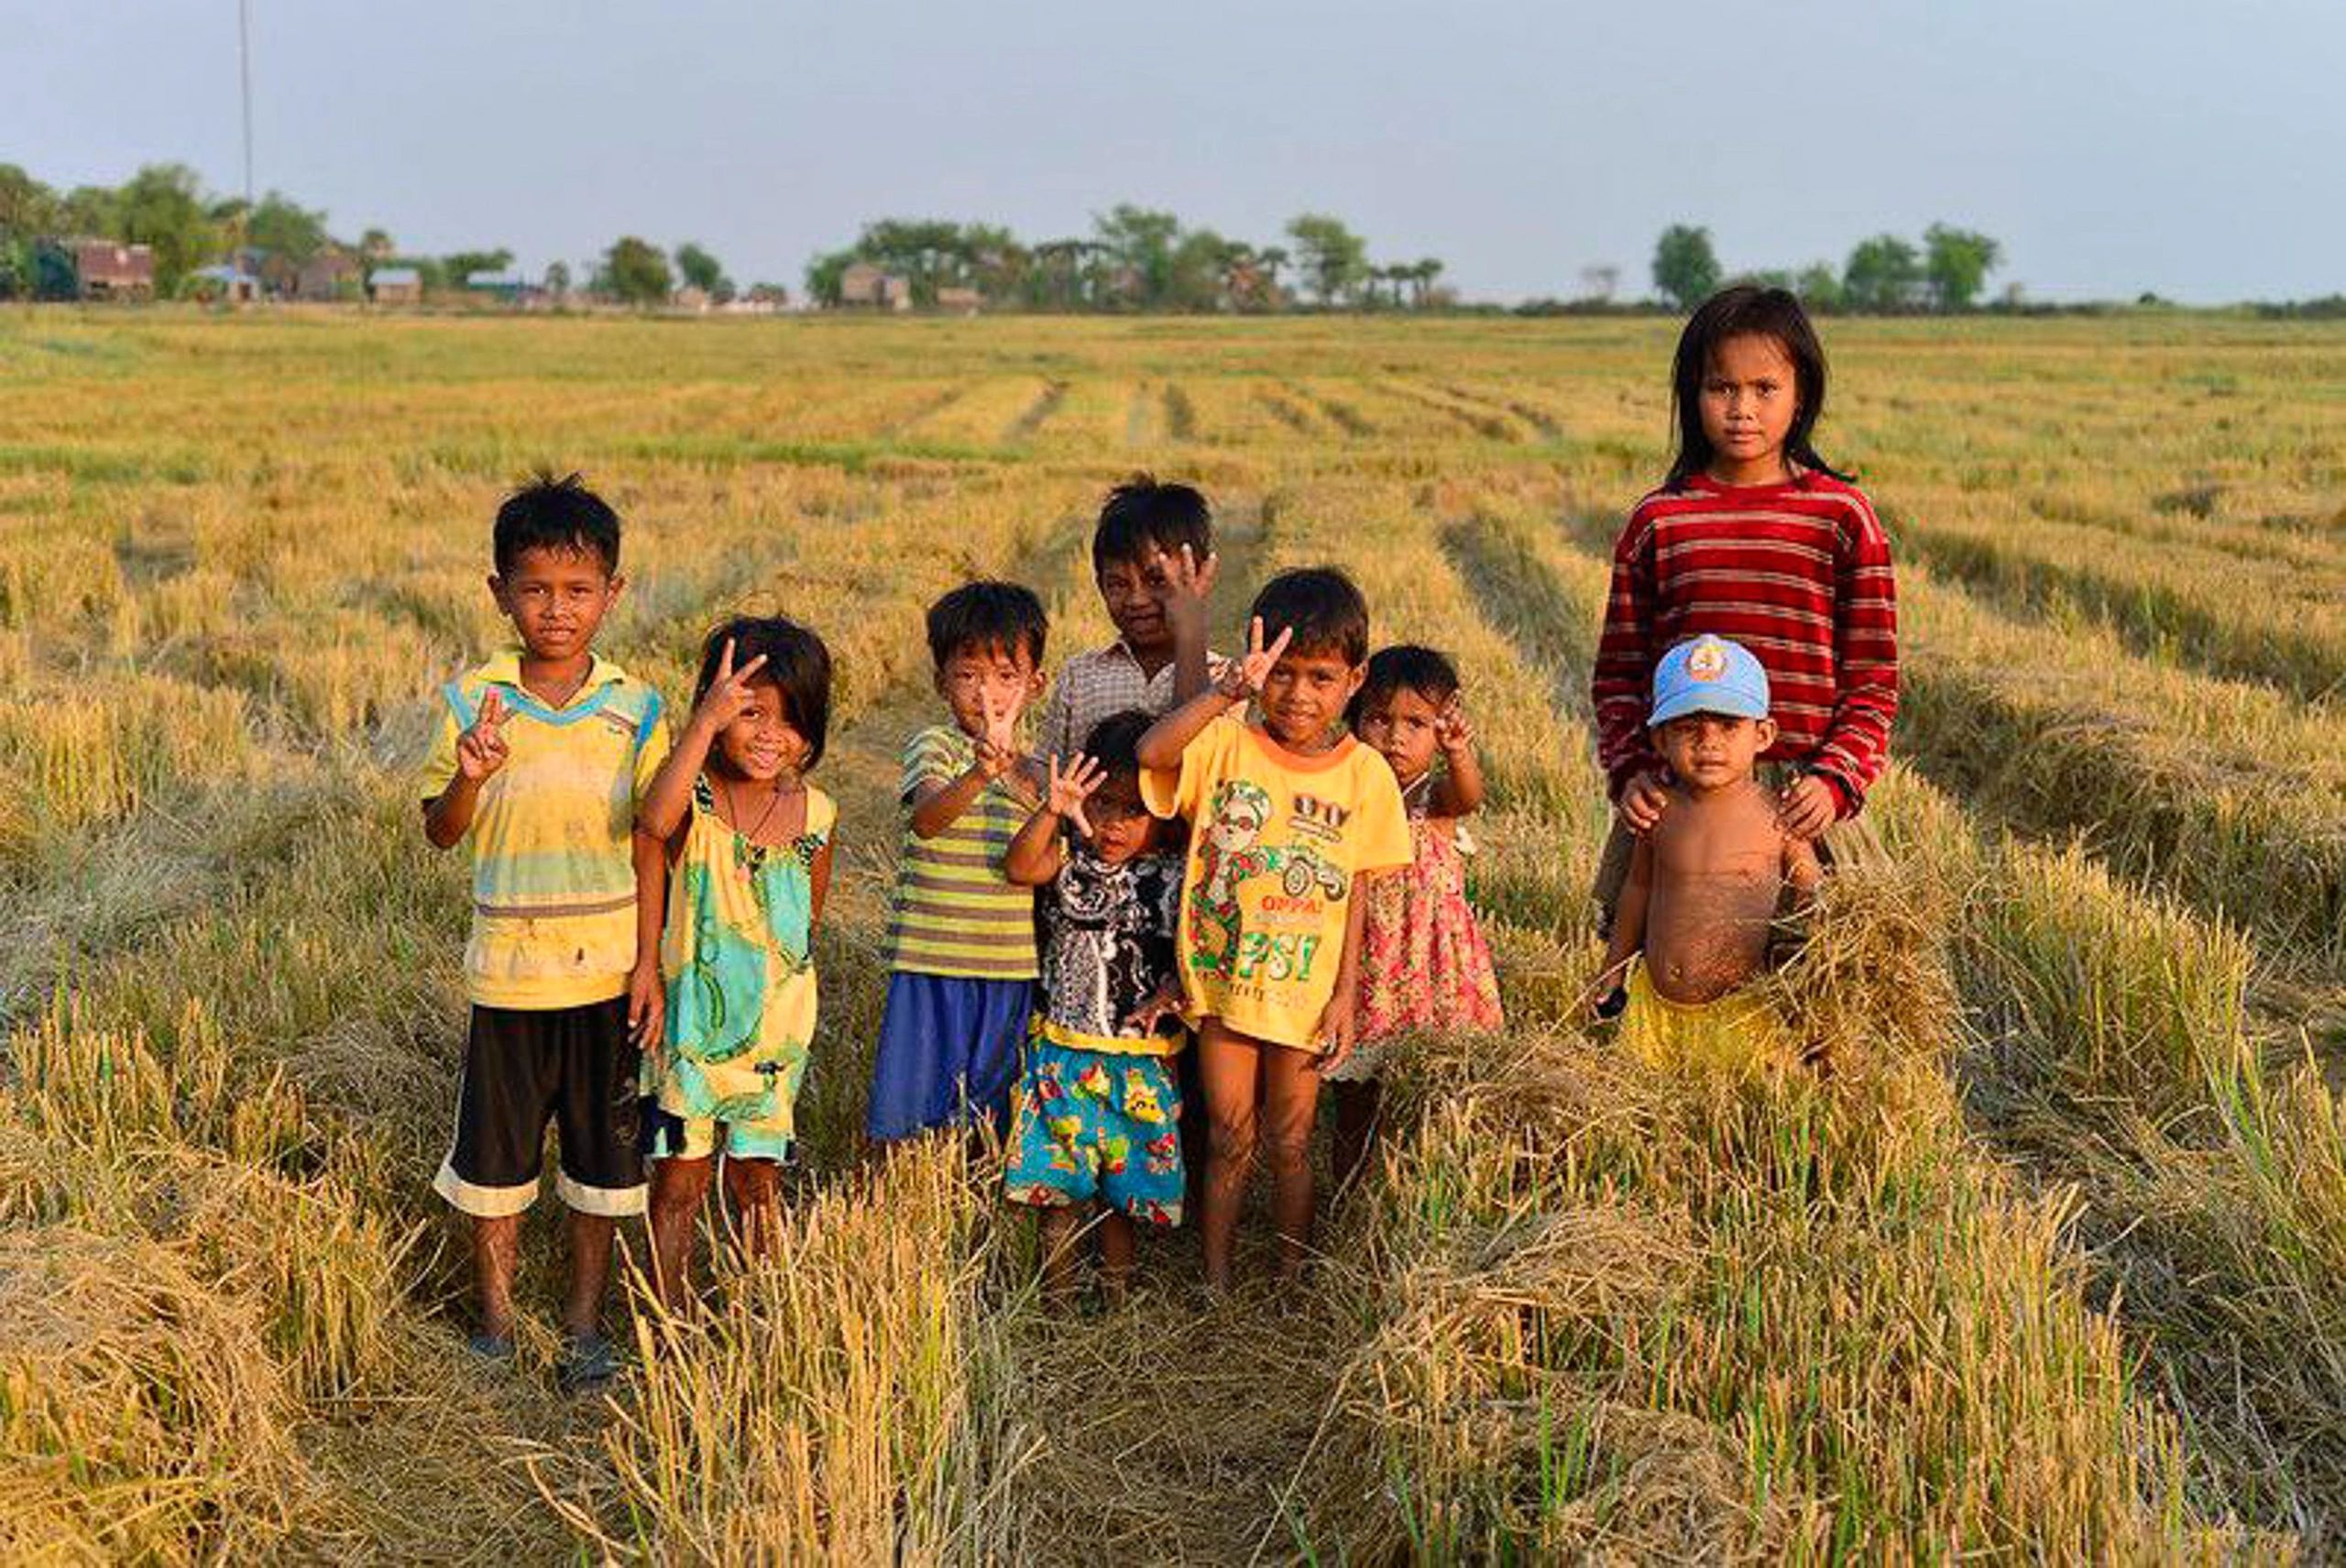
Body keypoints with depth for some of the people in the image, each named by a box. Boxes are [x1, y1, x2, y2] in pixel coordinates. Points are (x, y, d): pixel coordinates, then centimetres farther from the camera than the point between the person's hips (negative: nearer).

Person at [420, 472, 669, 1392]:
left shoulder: (634, 708, -3)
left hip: (607, 969, 0)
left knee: (602, 1152, 10)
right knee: (494, 1150, 10)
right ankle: (496, 1322, 28)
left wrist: (649, 964, -2)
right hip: (508, 968, 0)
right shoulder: (474, 701, -4)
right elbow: (441, 833, -2)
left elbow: (650, 843, 1)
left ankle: (585, 1325, 27)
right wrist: (468, 777, -23)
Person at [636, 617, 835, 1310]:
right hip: (691, 1026, -3)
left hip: (776, 1033, 3)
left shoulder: (813, 814, -2)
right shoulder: (694, 797, -13)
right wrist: (706, 720, -40)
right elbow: (654, 821, -39)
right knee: (679, 1182, 5)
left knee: (757, 1184, 14)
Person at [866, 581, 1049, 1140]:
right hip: (934, 968, -4)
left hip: (1013, 973, 4)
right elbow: (926, 820, -30)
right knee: (912, 1122, 1)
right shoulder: (933, 747, -6)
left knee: (991, 1124, 12)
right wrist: (983, 770, -45)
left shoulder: (1037, 767, 10)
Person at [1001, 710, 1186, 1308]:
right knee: (1055, 1181, 4)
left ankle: (1117, 1292, 28)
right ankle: (1056, 1292, 19)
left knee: (1124, 1180, 11)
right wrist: (1051, 812, -34)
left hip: (1139, 1057, 0)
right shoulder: (1070, 859, -1)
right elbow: (1019, 869, -20)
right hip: (1062, 1049, 0)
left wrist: (1167, 996, -22)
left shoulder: (1174, 878, -2)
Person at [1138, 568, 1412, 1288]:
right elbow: (1152, 753, -31)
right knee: (1229, 1140, 10)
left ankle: (1290, 1280, 29)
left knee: (1291, 1143, 12)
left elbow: (1357, 890, 0)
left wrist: (1347, 993, -3)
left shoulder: (1364, 771, -4)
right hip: (1222, 979, -1)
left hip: (1306, 990, 1)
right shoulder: (1227, 745, -9)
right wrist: (1226, 692, -41)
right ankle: (1216, 1282, 25)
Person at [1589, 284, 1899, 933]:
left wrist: (1836, 779, -10)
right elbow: (1617, 674, 8)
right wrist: (1631, 772, -6)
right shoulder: (1657, 521, 4)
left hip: (1801, 797, -1)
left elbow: (1875, 679, 3)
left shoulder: (1843, 515, 1)